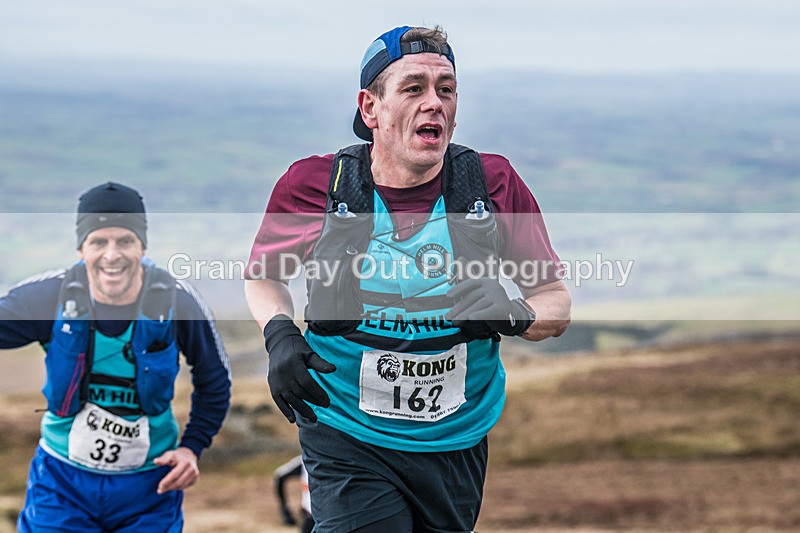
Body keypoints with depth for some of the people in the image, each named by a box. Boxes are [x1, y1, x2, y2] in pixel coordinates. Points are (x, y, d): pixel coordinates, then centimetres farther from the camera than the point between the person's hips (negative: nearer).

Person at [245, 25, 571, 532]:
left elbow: (556, 299, 3)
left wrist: (515, 316, -20)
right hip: (348, 441, -2)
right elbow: (263, 274, 11)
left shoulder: (495, 183, -6)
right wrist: (279, 335, -10)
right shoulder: (315, 185, -8)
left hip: (457, 443, 3)